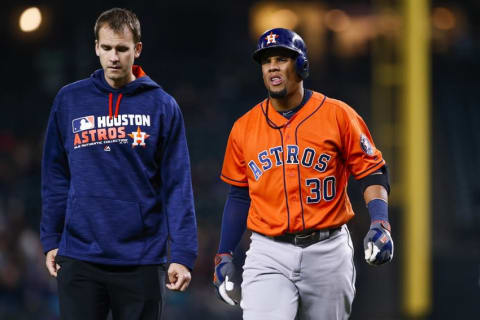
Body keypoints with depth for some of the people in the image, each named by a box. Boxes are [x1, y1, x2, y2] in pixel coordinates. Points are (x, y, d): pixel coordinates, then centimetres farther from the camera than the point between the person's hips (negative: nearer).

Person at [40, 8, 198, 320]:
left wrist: (183, 255, -8)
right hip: (80, 257, 1)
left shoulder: (162, 106, 1)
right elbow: (56, 177, 11)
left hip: (143, 259, -1)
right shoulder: (70, 101, 6)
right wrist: (50, 240, 6)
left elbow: (178, 186, -1)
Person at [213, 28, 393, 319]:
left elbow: (372, 172, 0)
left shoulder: (337, 115, -1)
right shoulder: (244, 128, 7)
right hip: (269, 256, 1)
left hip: (327, 251, -1)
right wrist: (224, 256, 11)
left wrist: (380, 224, -15)